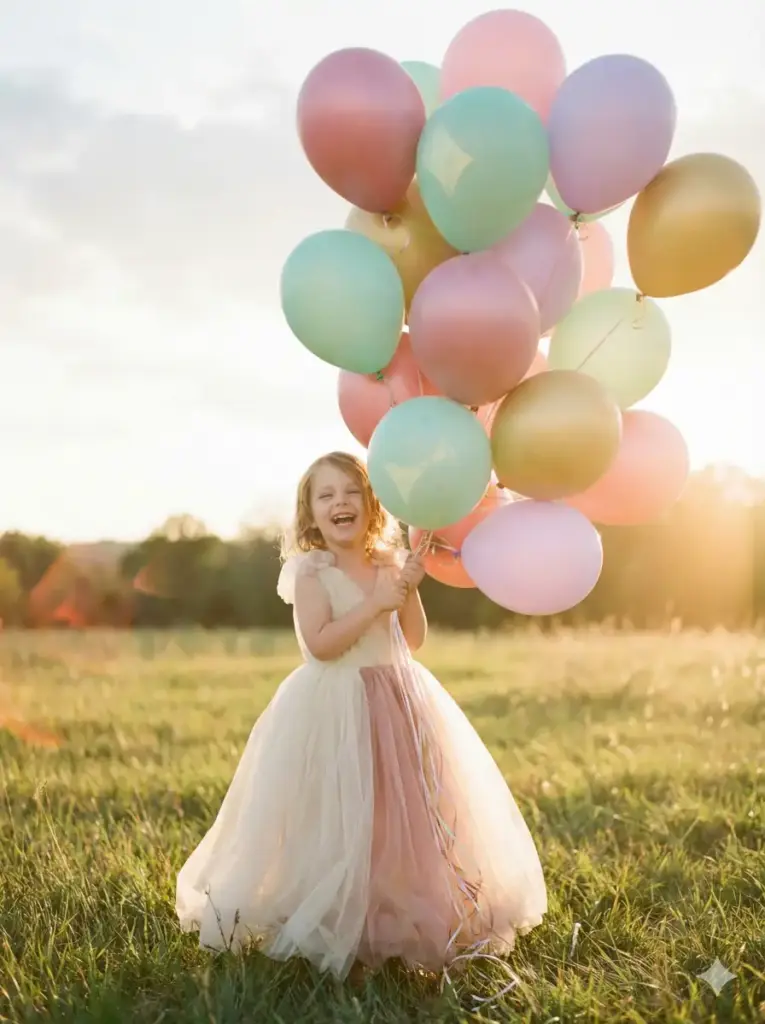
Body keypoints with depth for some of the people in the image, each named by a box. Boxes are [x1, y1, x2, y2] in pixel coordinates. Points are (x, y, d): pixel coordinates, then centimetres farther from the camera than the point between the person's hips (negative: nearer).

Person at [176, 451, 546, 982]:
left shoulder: (389, 564, 8)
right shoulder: (311, 571, -8)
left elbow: (414, 640, 10)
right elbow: (320, 644, -19)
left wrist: (410, 590, -6)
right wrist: (375, 603, -21)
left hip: (397, 702, 6)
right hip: (336, 709, -5)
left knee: (405, 814, 7)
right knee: (343, 823, -6)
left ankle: (403, 918, 20)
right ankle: (336, 929, 6)